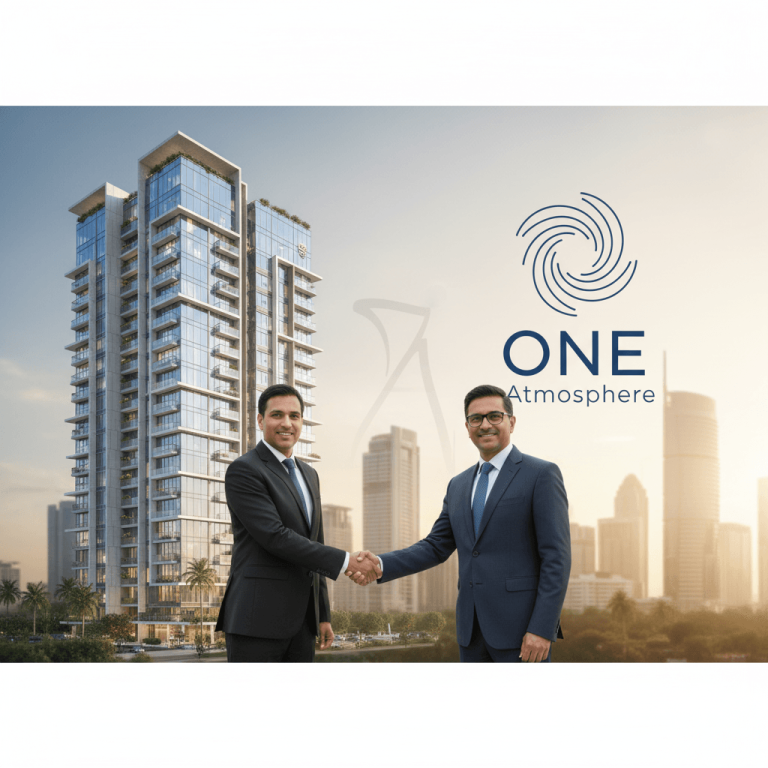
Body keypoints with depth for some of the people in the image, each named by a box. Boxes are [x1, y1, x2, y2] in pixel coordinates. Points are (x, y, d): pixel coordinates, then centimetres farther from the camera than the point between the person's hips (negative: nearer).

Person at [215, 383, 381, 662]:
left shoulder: (308, 475, 18)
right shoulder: (243, 471, -8)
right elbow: (275, 537, -18)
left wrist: (323, 615, 18)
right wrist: (346, 562, -19)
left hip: (300, 619, 8)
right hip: (256, 619, -8)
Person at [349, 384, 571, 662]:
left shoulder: (542, 475, -5)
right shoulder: (458, 485, 15)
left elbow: (556, 557, -10)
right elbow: (436, 547, 14)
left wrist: (542, 629, -17)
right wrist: (379, 565, -2)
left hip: (520, 629, -6)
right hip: (472, 629, 6)